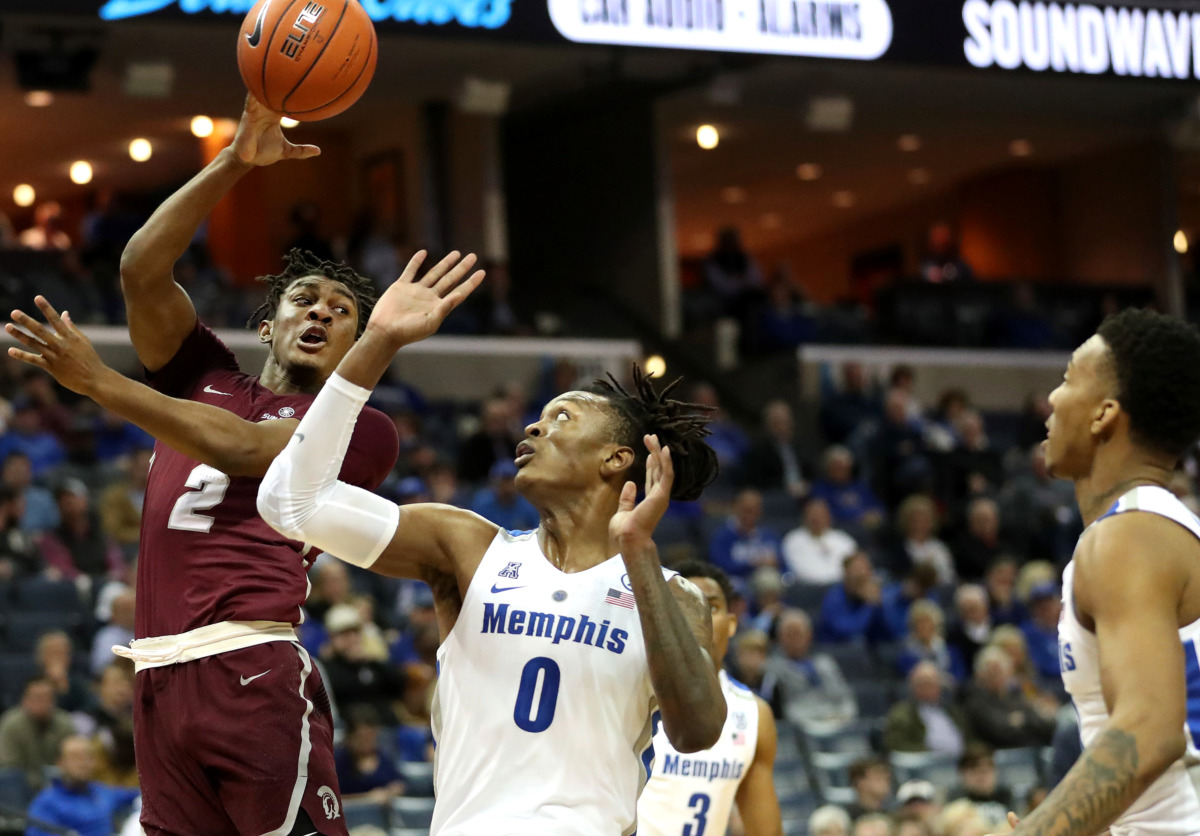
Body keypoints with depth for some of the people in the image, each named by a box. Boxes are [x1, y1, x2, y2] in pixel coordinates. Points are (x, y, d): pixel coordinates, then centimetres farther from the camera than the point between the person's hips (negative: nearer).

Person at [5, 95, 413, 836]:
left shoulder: (361, 431, 9)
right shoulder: (208, 381, 23)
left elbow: (239, 450, -6)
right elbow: (143, 270, 11)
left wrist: (97, 381, -3)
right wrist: (235, 164, 3)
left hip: (253, 670, -5)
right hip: (162, 674, 5)